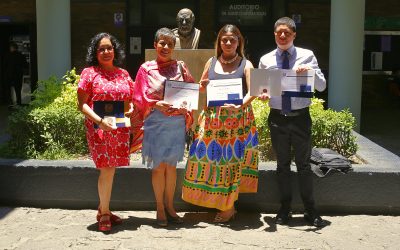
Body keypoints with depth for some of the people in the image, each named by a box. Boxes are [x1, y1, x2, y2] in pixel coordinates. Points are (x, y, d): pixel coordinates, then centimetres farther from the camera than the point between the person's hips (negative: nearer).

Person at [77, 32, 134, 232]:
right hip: (99, 128, -4)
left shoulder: (123, 74, 13)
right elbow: (82, 103, -5)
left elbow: (131, 99, 19)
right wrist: (100, 120, -19)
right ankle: (104, 214, 7)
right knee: (107, 169, -8)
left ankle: (103, 209, 24)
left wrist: (131, 108, -5)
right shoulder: (89, 73, -1)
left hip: (120, 129, 5)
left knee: (110, 169, 10)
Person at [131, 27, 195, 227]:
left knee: (171, 165, 9)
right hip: (156, 122, -2)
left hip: (177, 122, 2)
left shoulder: (180, 67, 8)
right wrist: (156, 104, -18)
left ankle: (170, 207, 21)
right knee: (158, 166, 2)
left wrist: (184, 104, -11)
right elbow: (140, 98, -1)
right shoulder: (146, 69, 2)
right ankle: (160, 209, 15)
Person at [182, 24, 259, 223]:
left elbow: (252, 92, -10)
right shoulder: (212, 62, 10)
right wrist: (203, 85, -6)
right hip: (212, 118, 3)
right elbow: (202, 87, 18)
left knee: (232, 158, 0)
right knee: (211, 155, 2)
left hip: (237, 119, -3)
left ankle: (228, 207, 13)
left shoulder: (245, 64, 0)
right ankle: (217, 200, 21)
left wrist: (240, 106, -28)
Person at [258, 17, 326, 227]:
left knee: (303, 164, 7)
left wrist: (310, 71, -19)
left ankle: (310, 209, 21)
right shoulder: (266, 60, 3)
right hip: (277, 117, 1)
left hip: (300, 117, -1)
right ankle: (285, 208, 25)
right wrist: (262, 94, -14)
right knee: (282, 164, 12)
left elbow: (321, 86, -2)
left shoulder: (306, 56, 0)